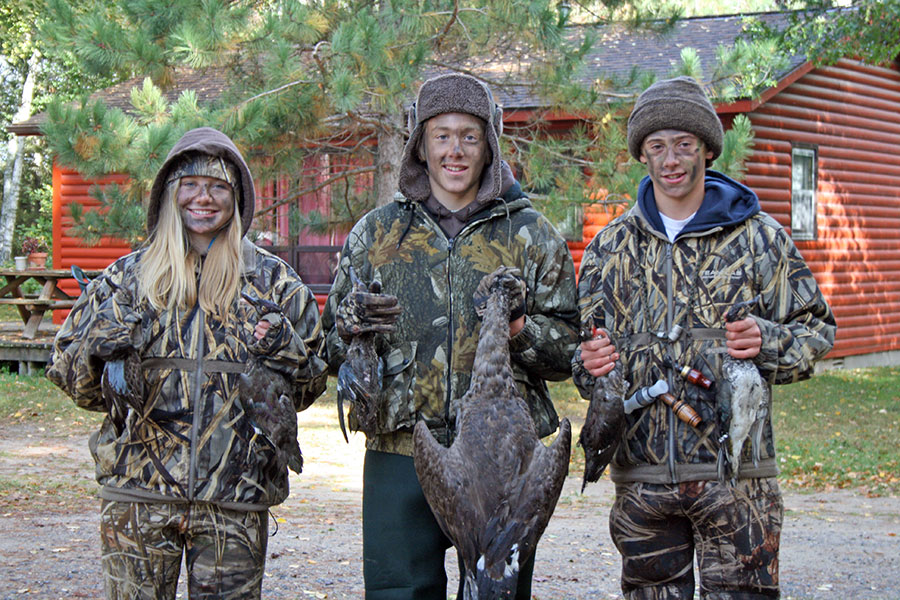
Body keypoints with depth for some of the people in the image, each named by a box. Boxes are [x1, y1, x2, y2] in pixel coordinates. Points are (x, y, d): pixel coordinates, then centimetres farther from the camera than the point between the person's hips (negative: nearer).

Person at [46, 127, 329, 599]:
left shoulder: (273, 281, 9)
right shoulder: (128, 276, 9)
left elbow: (310, 386, 10)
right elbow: (66, 370, 11)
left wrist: (285, 352, -11)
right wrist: (99, 349, -10)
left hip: (235, 497, 0)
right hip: (137, 493, 0)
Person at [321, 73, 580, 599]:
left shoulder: (531, 235, 7)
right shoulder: (376, 234, 11)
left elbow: (570, 351, 5)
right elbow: (331, 352, 15)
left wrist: (521, 330, -15)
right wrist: (350, 324, -7)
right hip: (400, 457, 1)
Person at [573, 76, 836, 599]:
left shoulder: (757, 236, 3)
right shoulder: (611, 246, 12)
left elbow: (817, 329, 5)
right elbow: (584, 343, 19)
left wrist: (768, 342, -17)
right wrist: (589, 364, -5)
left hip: (734, 472, -3)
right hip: (640, 472, 3)